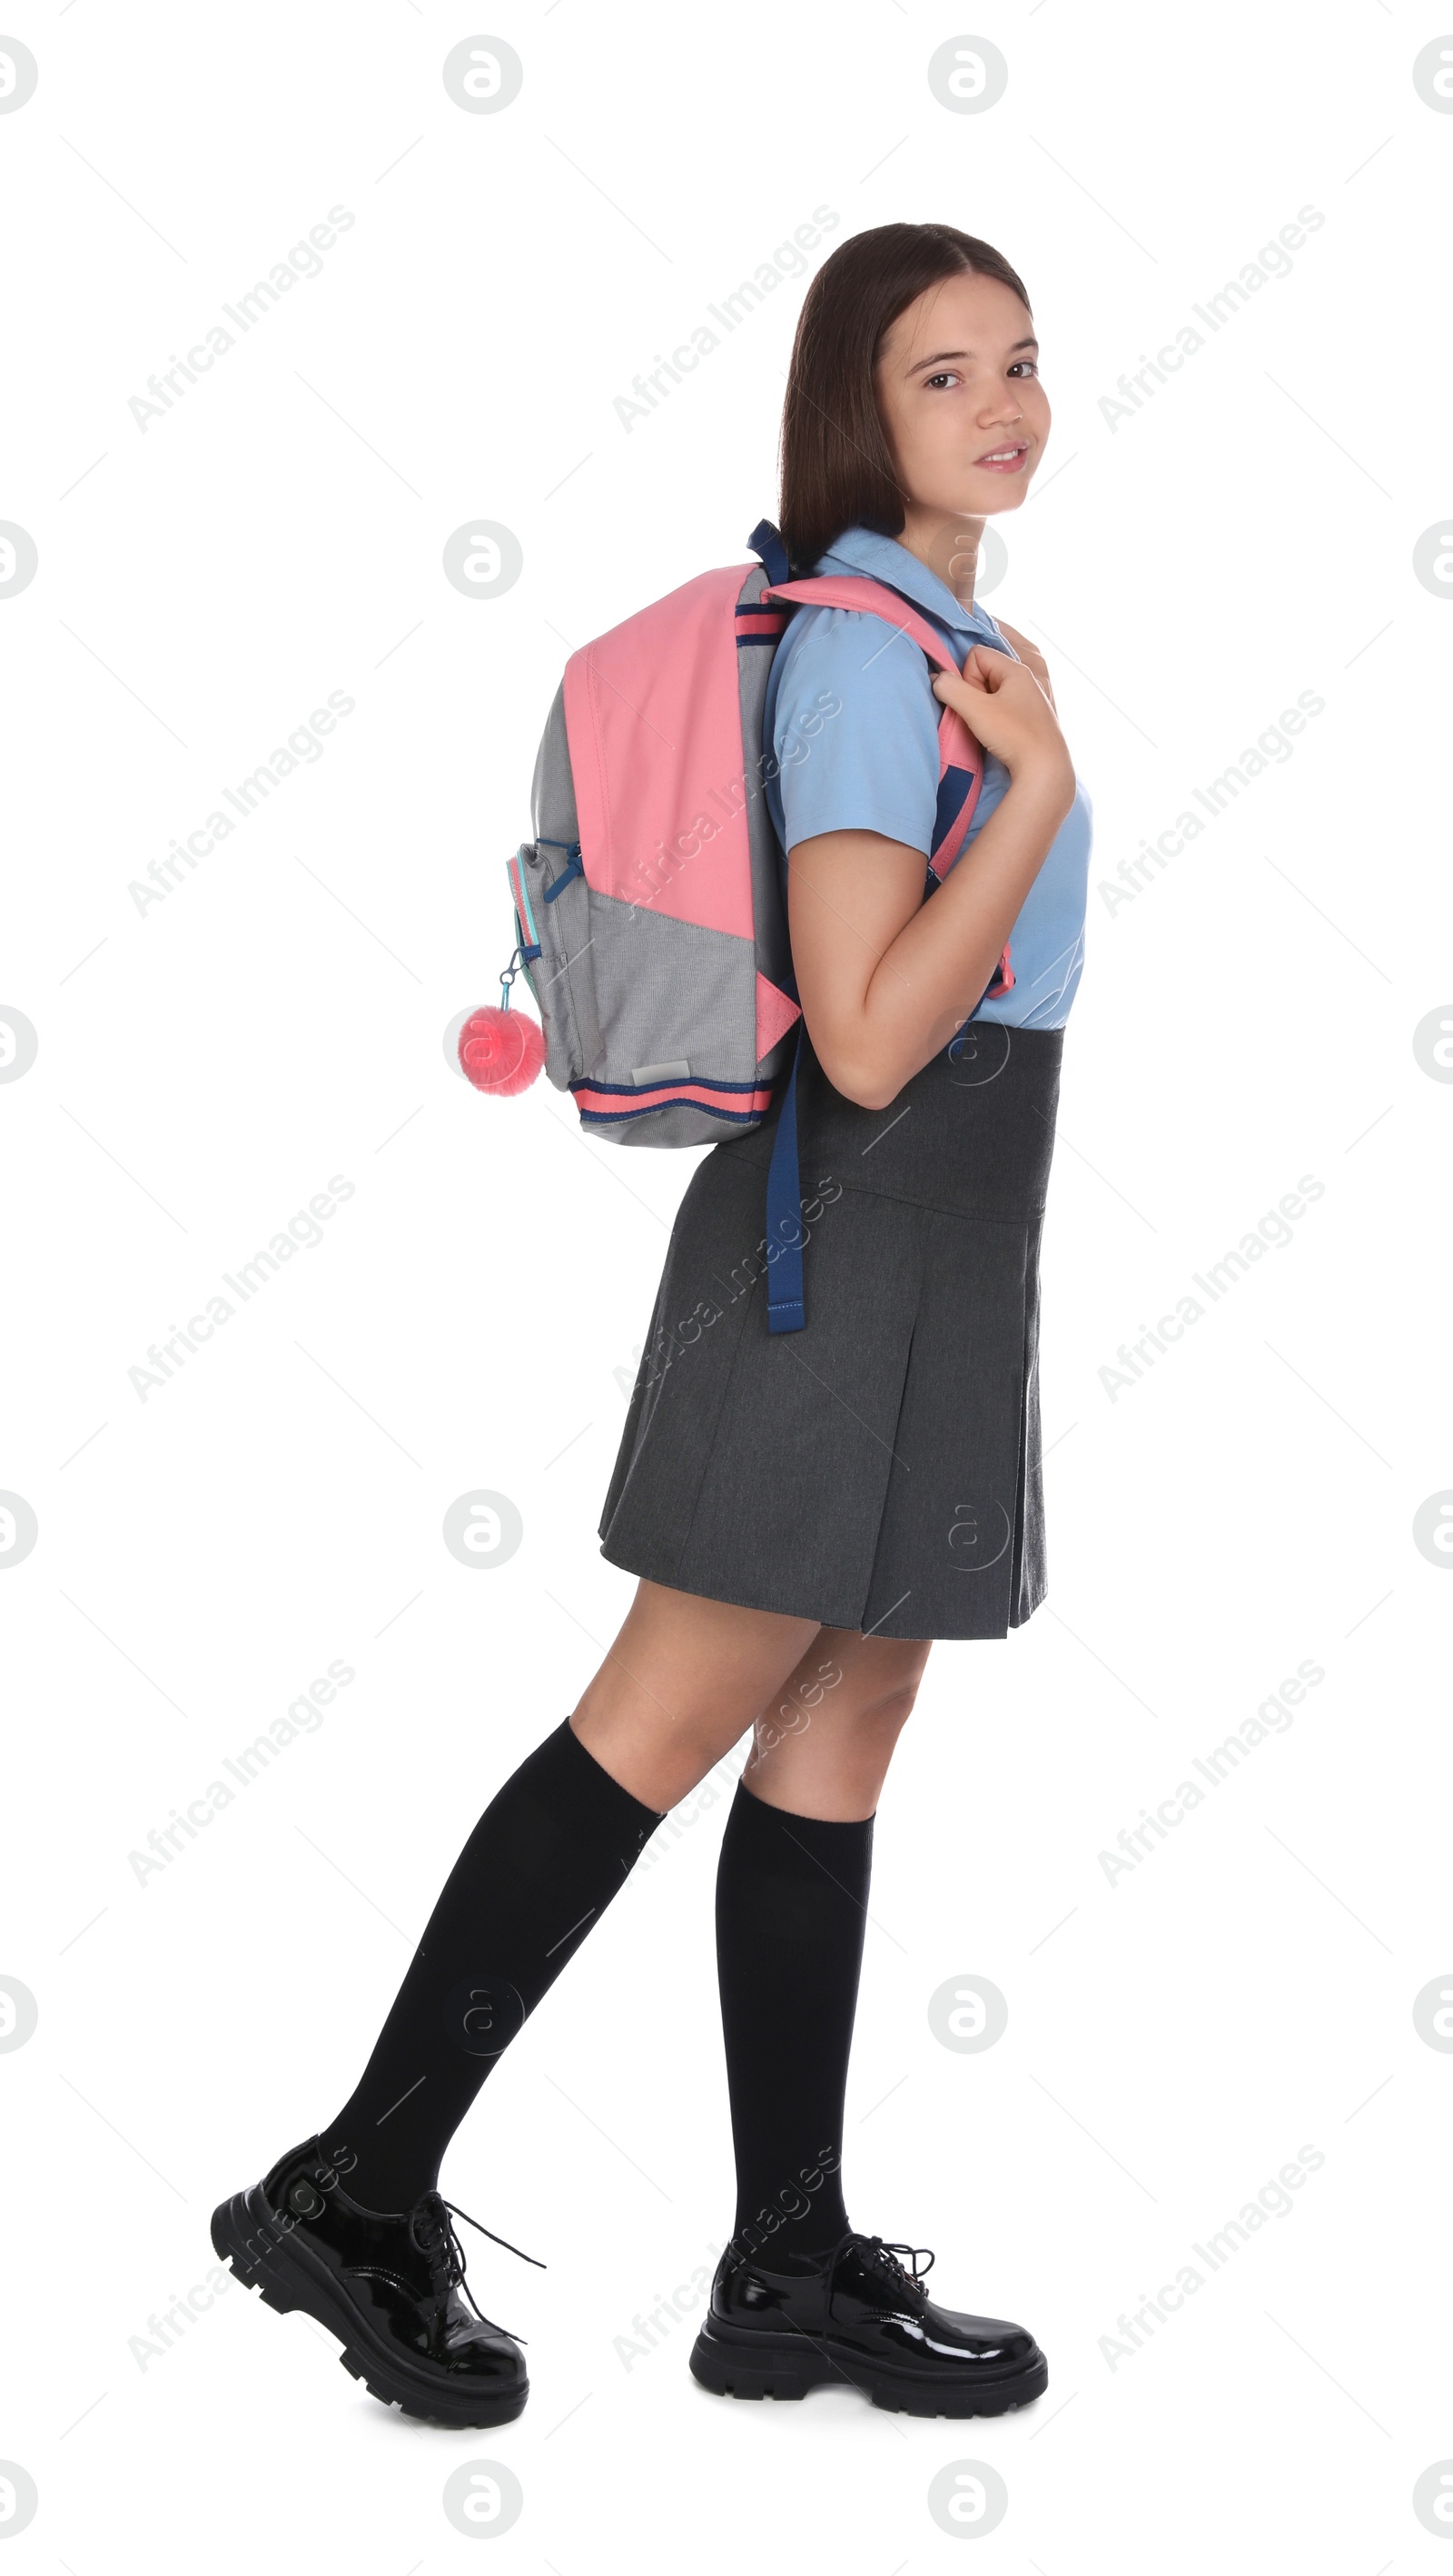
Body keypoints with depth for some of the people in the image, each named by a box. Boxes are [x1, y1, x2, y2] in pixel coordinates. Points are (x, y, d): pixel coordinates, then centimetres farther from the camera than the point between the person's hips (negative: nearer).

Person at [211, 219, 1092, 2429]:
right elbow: (868, 1039, -23)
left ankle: (793, 2271, 16)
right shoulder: (866, 652, -16)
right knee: (667, 1725, -5)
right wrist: (1044, 780, -20)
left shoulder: (942, 631, 15)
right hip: (853, 1235, -9)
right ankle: (361, 2193, 4)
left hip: (934, 1252, 9)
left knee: (844, 1730, 9)